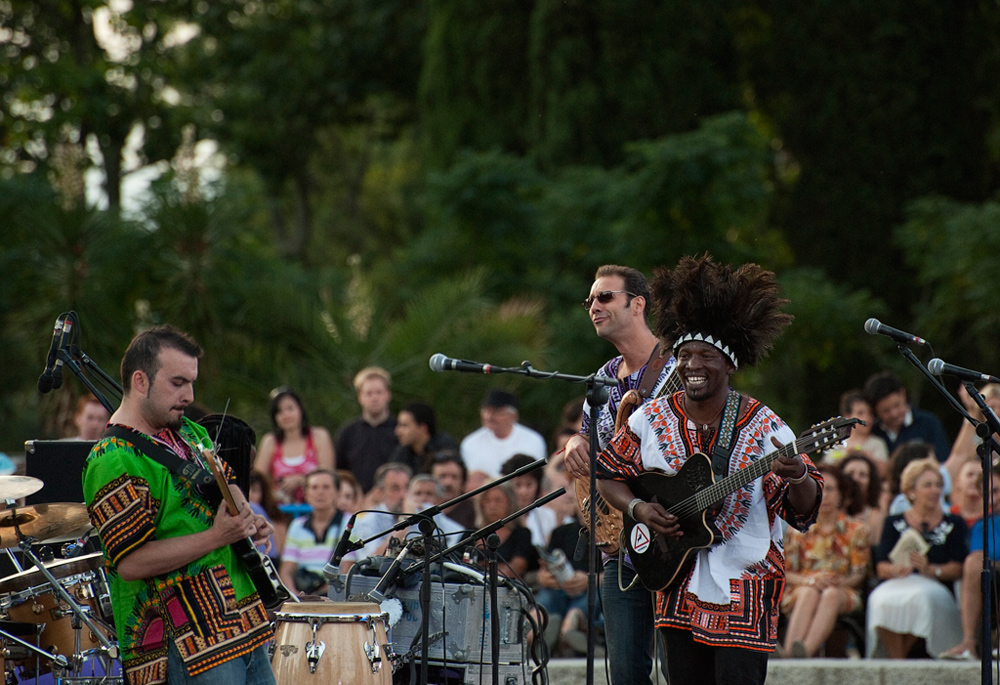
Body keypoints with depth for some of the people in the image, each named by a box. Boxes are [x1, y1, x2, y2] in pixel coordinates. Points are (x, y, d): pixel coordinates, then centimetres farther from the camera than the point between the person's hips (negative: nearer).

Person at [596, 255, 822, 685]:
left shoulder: (763, 427, -6)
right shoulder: (651, 420, 3)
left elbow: (804, 510, -5)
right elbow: (608, 476, 14)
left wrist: (797, 478, -27)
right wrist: (638, 509, -5)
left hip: (743, 585, -3)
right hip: (677, 583, 3)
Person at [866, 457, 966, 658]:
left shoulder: (953, 524, 15)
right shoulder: (894, 523, 18)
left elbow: (957, 569, 3)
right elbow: (881, 568, 7)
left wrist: (930, 570, -18)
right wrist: (897, 569, -18)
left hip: (935, 588, -1)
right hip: (897, 585, 1)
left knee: (921, 599, -38)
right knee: (883, 600, -36)